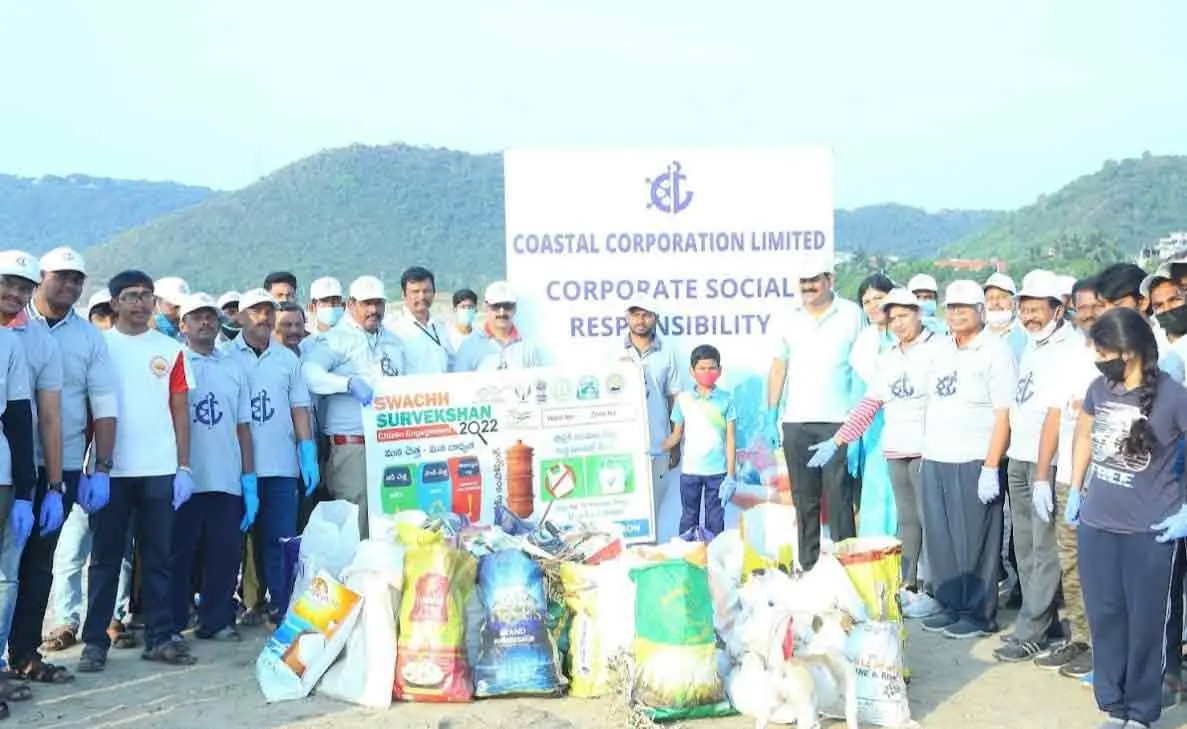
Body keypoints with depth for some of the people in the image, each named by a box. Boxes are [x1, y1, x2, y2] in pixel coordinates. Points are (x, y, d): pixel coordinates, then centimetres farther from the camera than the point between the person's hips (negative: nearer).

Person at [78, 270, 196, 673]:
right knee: (105, 558, 4)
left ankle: (160, 637, 12)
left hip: (160, 471, 2)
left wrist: (184, 467, 2)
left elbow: (180, 411, 9)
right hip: (110, 470, -1)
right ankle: (95, 640, 10)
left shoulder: (170, 349, 9)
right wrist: (86, 468, -4)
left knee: (158, 556, 6)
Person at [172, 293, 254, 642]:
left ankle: (216, 620, 15)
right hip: (185, 479, -3)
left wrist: (249, 481, 8)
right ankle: (172, 624, 10)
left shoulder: (234, 369, 15)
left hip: (227, 481, 4)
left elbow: (243, 427, 14)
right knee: (179, 554, 2)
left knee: (225, 554, 5)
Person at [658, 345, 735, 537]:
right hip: (690, 471, 1)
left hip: (717, 472, -1)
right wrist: (658, 449, -12)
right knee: (688, 520, 9)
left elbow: (730, 439, -2)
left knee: (715, 521, 6)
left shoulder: (725, 400, -2)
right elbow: (677, 435, 7)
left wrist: (730, 475, -7)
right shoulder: (683, 399, 2)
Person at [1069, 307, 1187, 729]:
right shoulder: (1099, 388, 1)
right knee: (1104, 618, 12)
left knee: (1145, 624, 6)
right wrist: (1074, 490, 18)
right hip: (1096, 525, 5)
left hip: (1150, 531, -5)